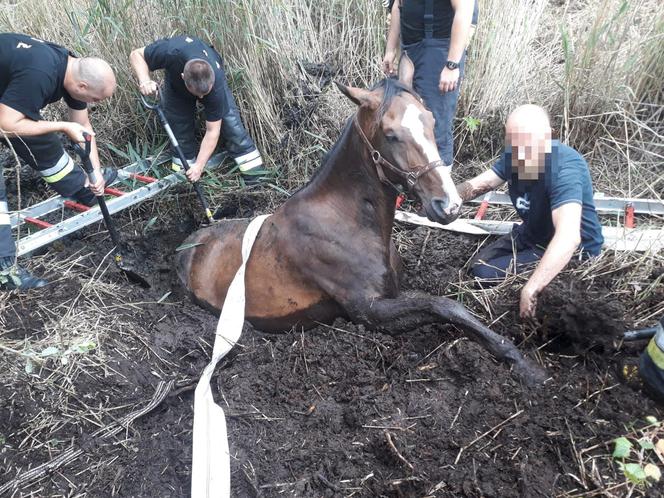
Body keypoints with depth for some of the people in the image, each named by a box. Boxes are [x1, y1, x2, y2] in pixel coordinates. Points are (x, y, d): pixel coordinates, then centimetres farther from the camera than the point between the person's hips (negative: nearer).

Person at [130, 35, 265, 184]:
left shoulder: (216, 86, -44)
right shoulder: (171, 53, -46)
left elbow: (212, 131, -35)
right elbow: (136, 54, -26)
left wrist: (199, 165, -36)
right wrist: (145, 80, -46)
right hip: (175, 81, 2)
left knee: (228, 118, -15)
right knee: (178, 121, -6)